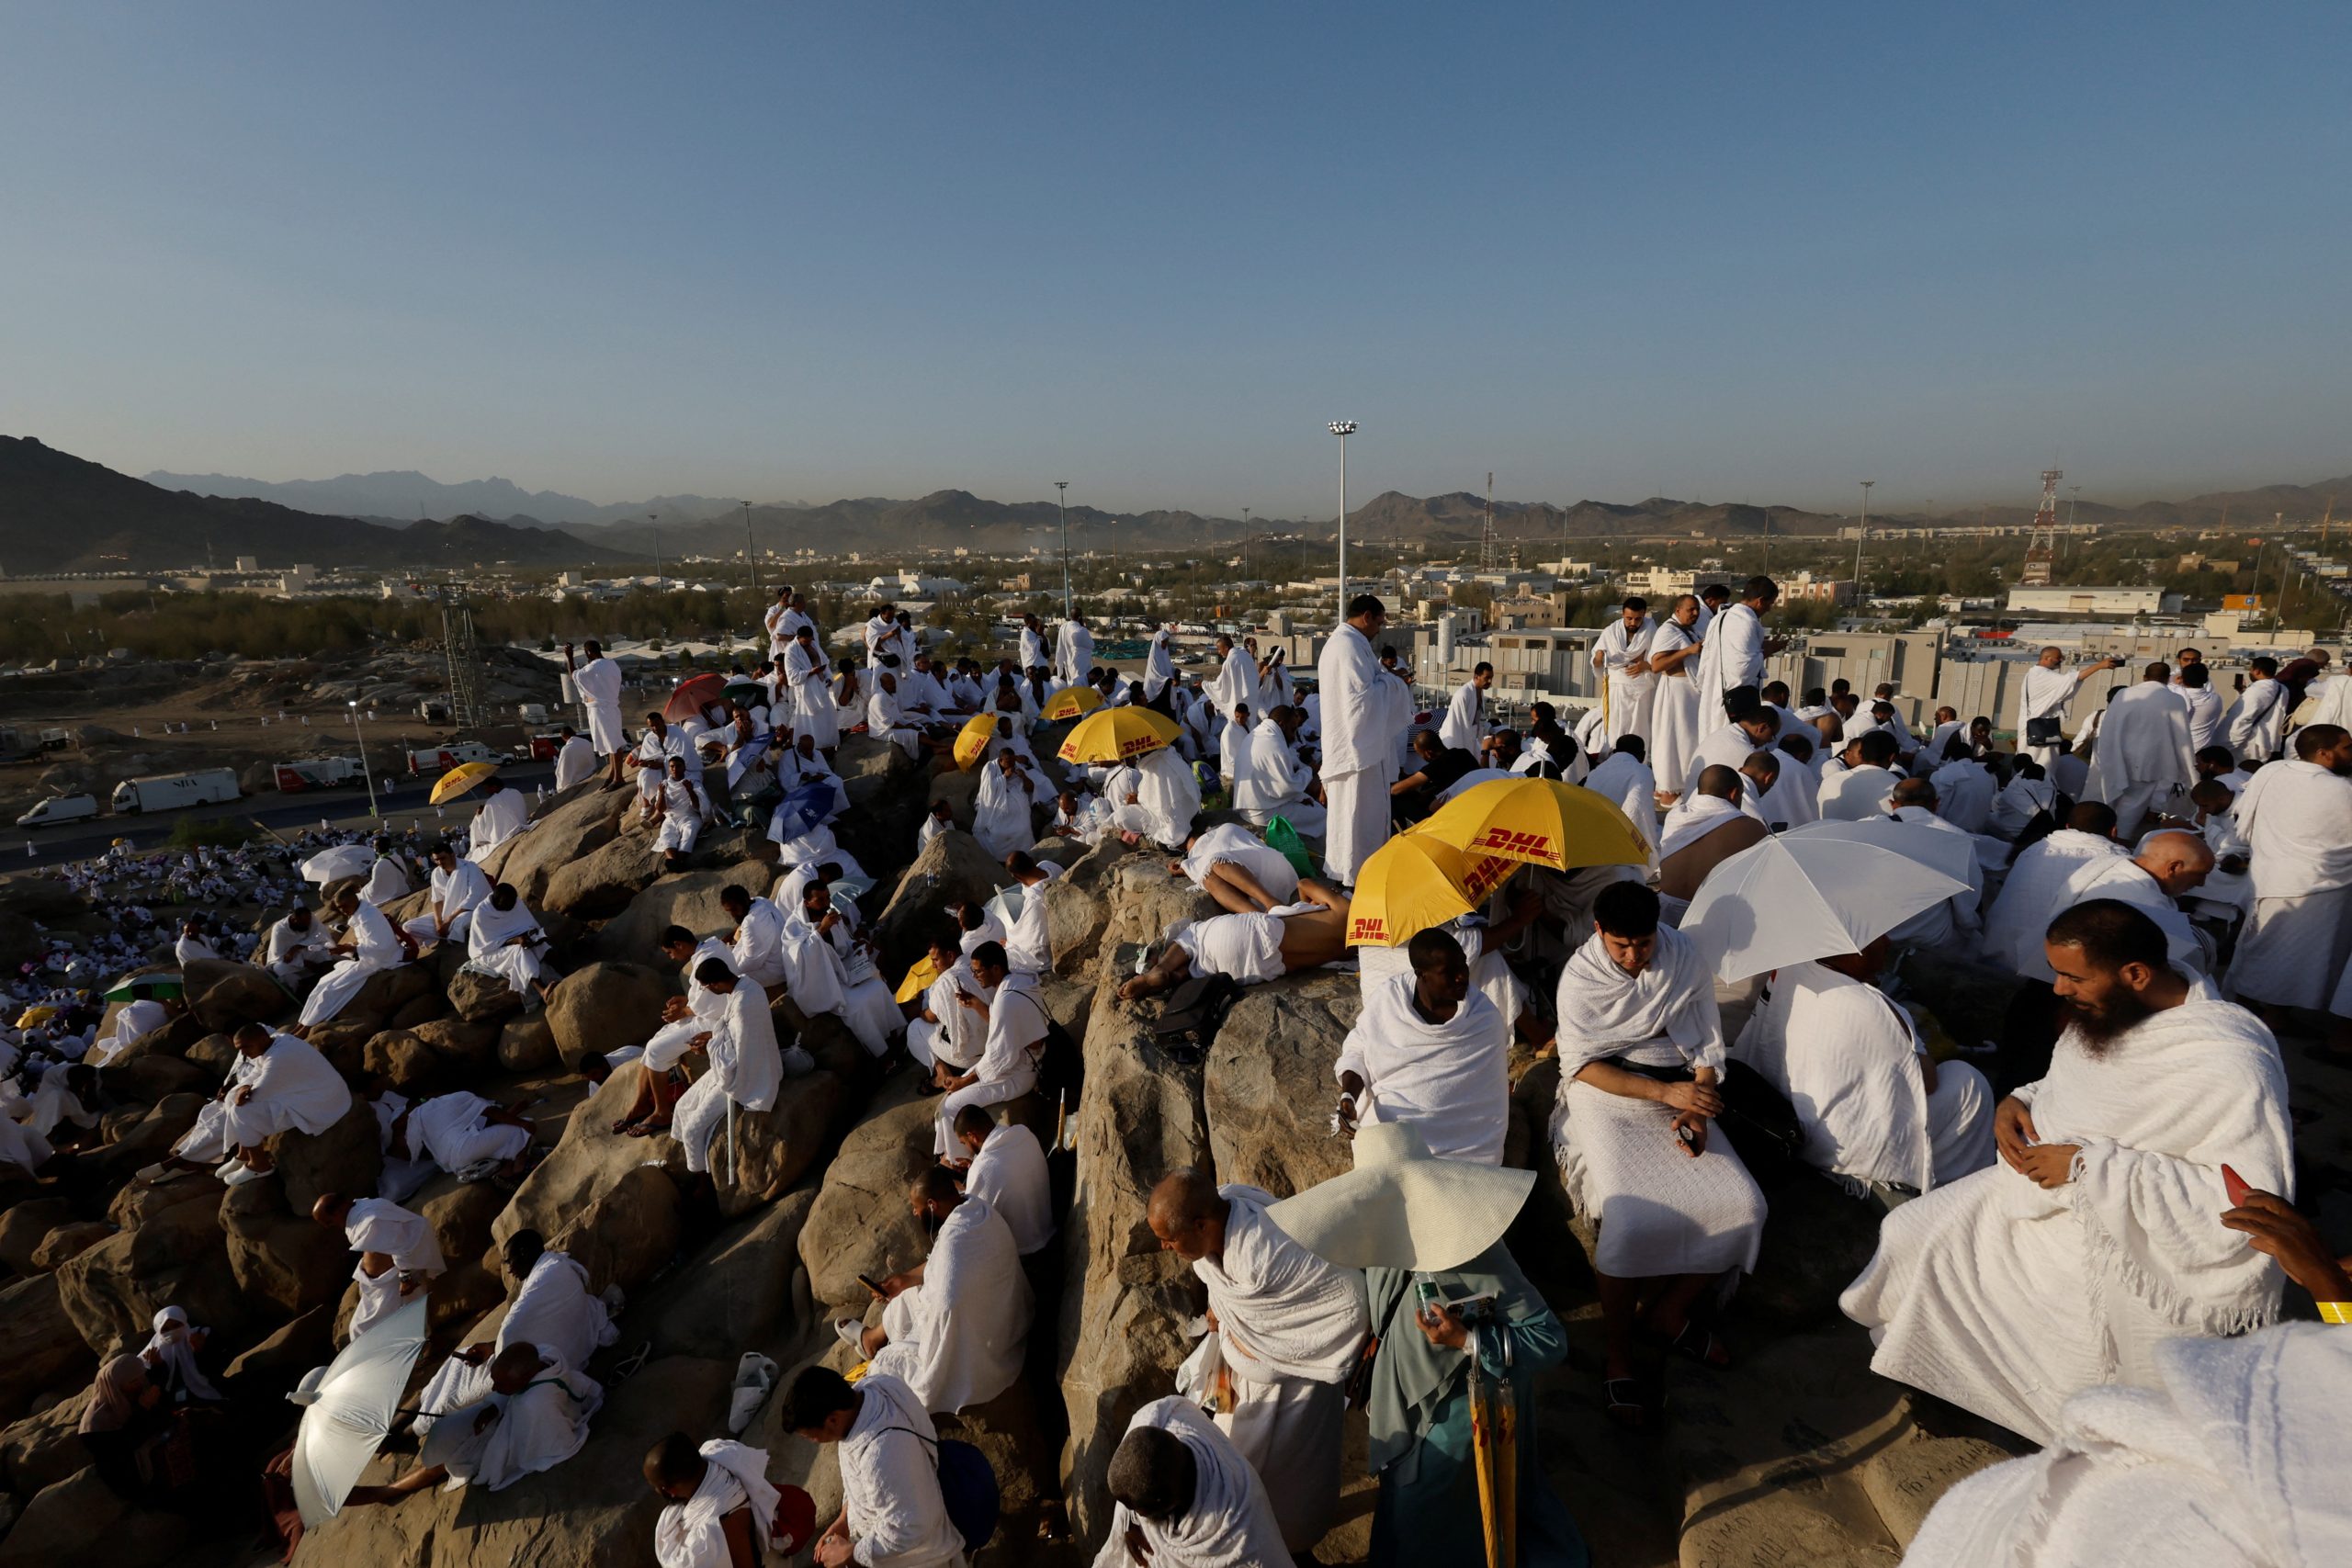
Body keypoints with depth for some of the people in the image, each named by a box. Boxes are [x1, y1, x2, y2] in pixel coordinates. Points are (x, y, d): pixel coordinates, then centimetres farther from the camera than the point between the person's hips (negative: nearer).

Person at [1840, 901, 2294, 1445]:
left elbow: (2248, 1203, -30)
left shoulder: (2232, 1067, -28)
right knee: (1914, 1234, 4)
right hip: (2056, 1198, 8)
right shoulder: (2106, 1008, -4)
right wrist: (2022, 1101, -5)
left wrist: (2090, 1167, -29)